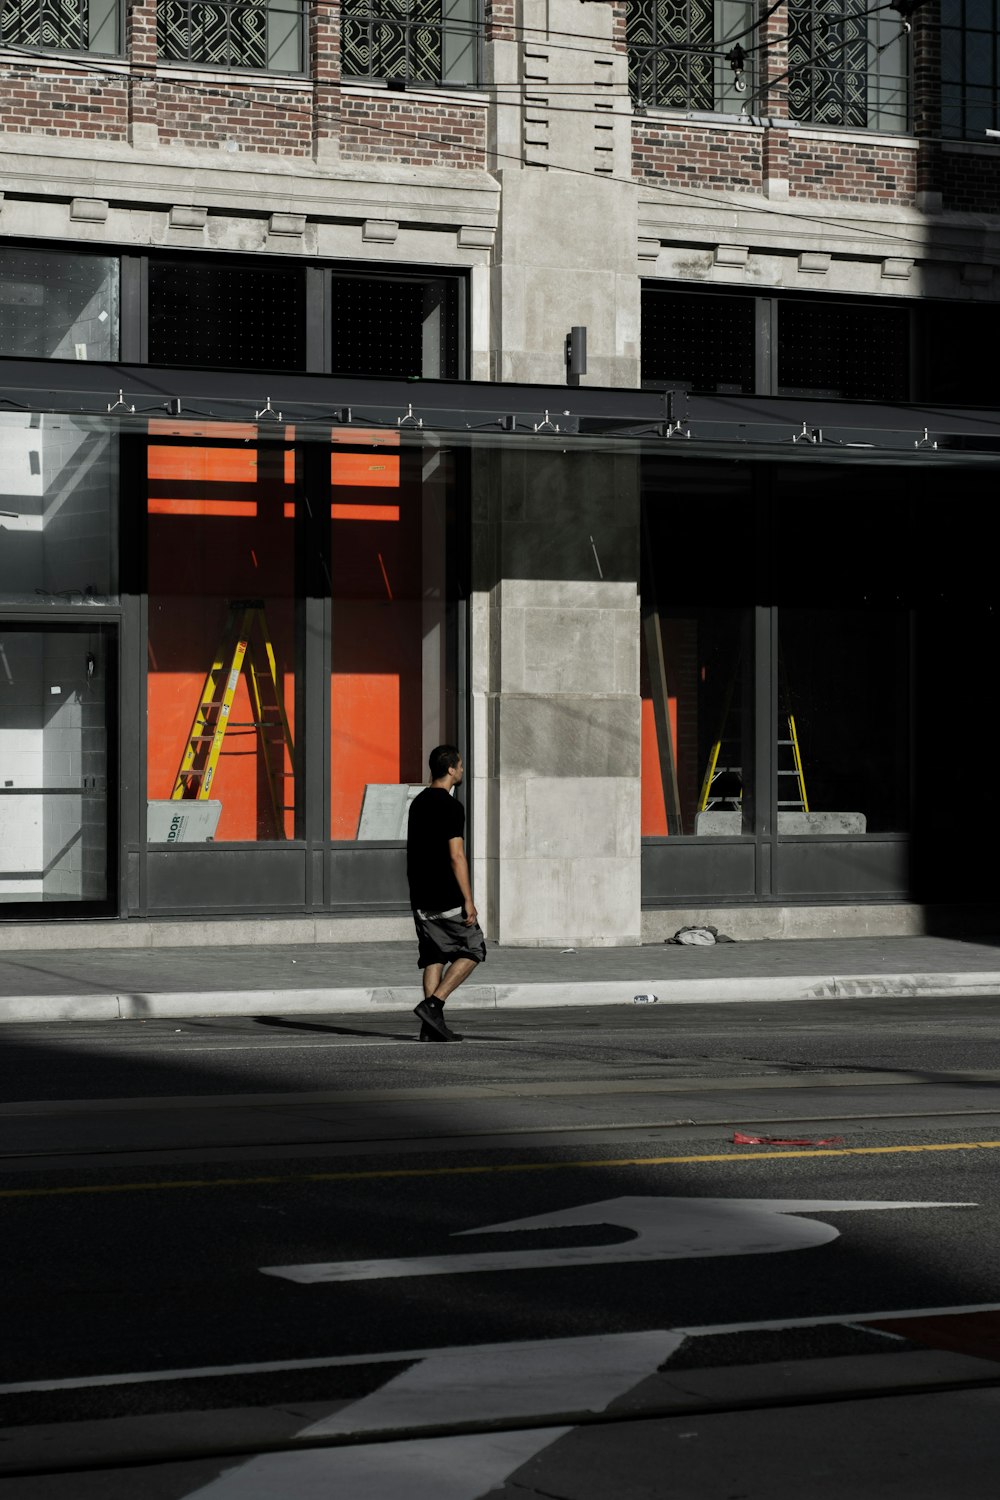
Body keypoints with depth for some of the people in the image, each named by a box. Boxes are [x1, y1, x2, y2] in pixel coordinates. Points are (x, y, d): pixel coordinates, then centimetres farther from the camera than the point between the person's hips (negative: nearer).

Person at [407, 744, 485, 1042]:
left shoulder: (418, 803, 13)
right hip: (447, 899, -8)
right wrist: (468, 900, -15)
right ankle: (433, 1004, -8)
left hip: (420, 897, 8)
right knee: (472, 949, 4)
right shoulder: (450, 806, -14)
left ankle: (431, 1026, 4)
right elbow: (456, 856, -18)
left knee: (433, 957, 9)